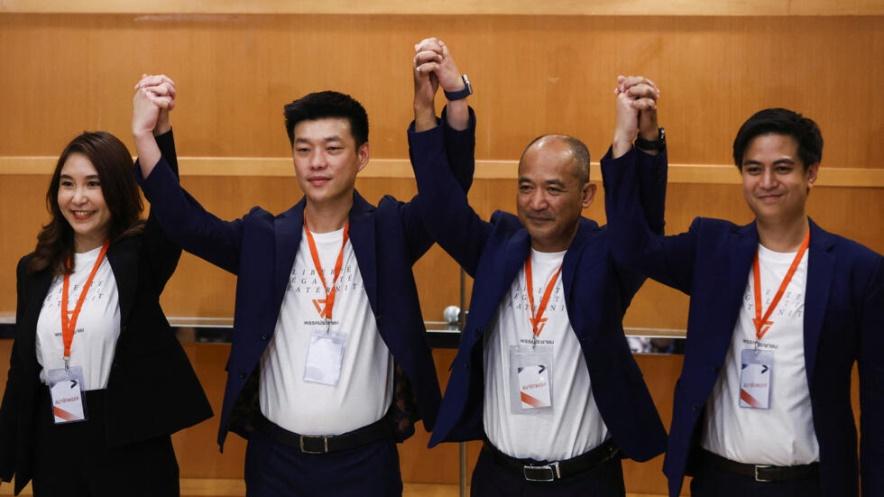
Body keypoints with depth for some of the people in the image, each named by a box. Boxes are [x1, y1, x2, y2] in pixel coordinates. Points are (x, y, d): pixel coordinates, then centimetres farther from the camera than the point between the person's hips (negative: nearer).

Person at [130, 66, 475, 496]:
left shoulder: (388, 232, -2)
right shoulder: (263, 239, 1)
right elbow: (184, 221, -11)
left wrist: (456, 97, -31)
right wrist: (145, 135, -25)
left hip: (366, 459, -1)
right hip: (276, 458, 1)